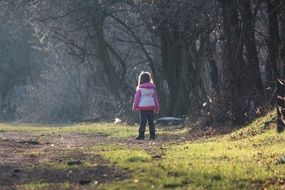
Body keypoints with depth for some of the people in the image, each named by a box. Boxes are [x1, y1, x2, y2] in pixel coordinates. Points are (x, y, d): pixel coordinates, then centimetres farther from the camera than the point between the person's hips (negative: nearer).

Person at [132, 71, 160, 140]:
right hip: (151, 106, 3)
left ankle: (141, 135, -4)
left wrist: (135, 106, 5)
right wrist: (157, 106, 19)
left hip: (142, 107, -3)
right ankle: (152, 135, 6)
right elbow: (155, 97, 12)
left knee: (142, 121, -1)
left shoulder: (140, 88, -6)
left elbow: (137, 97, -4)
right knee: (151, 121, 7)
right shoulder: (152, 87, 6)